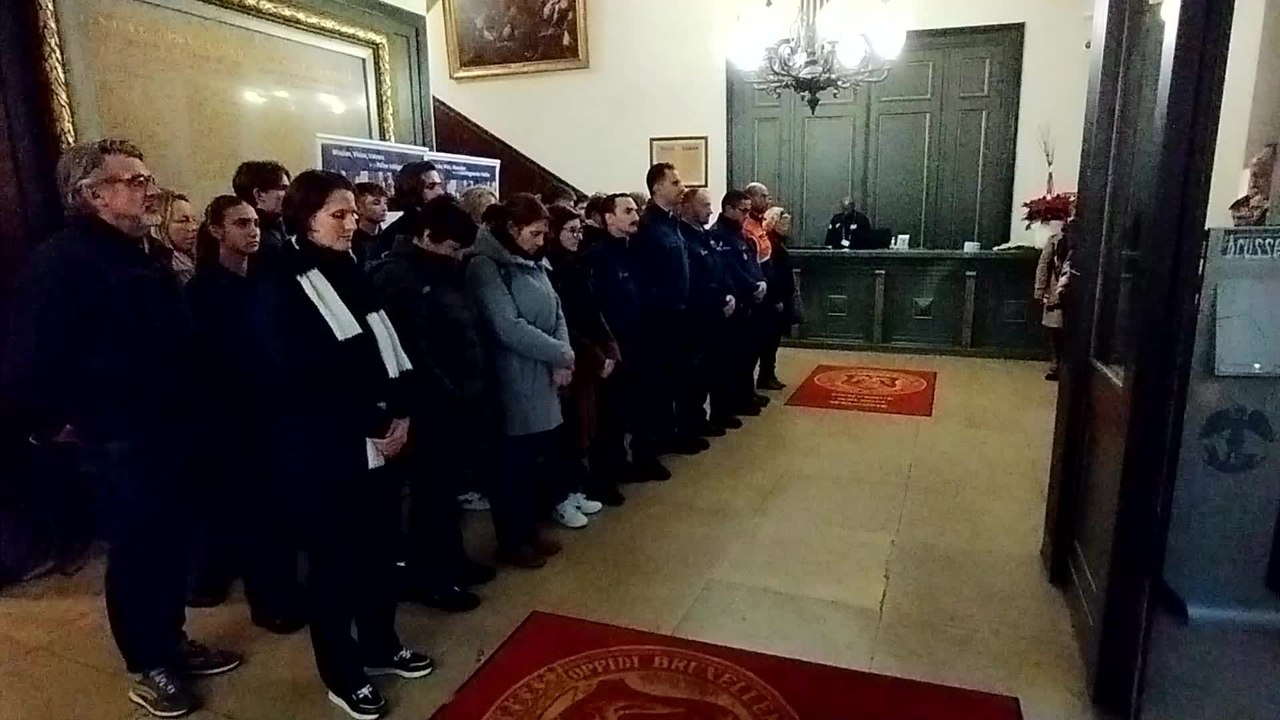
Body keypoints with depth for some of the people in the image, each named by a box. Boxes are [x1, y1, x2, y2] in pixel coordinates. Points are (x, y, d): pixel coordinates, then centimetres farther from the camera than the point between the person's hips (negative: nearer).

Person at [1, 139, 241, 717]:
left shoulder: (139, 257, 13)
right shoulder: (61, 261, -15)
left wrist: (184, 412, 14)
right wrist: (54, 423, -9)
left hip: (168, 430, 8)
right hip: (120, 439, -8)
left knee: (170, 543, 17)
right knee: (135, 550, 6)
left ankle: (173, 641, 34)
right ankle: (147, 667, 23)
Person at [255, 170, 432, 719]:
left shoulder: (350, 274, 11)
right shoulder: (280, 287, -10)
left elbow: (387, 350, 9)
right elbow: (298, 381, -16)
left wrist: (398, 415, -4)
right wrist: (371, 426, -15)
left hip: (377, 440, 6)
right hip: (322, 450, -6)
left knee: (380, 545, 15)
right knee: (335, 558, 6)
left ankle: (380, 645, 35)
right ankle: (342, 674, 24)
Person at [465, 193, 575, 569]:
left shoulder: (533, 264, 12)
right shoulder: (485, 266, -13)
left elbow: (556, 312, 9)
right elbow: (509, 327, -21)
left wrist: (563, 358, -8)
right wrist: (560, 354, -14)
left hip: (544, 381, 8)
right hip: (514, 383, -8)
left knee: (542, 460, 14)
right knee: (515, 463, 5)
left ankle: (530, 529, 32)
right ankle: (511, 541, 21)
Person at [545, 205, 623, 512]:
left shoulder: (577, 265, 11)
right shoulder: (548, 269, -13)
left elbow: (593, 313, 11)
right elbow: (563, 324, -16)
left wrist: (610, 350, -1)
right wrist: (596, 358, -13)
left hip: (589, 360, 7)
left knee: (585, 425, 11)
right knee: (572, 427, -2)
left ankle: (577, 488, 23)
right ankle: (562, 496, 11)